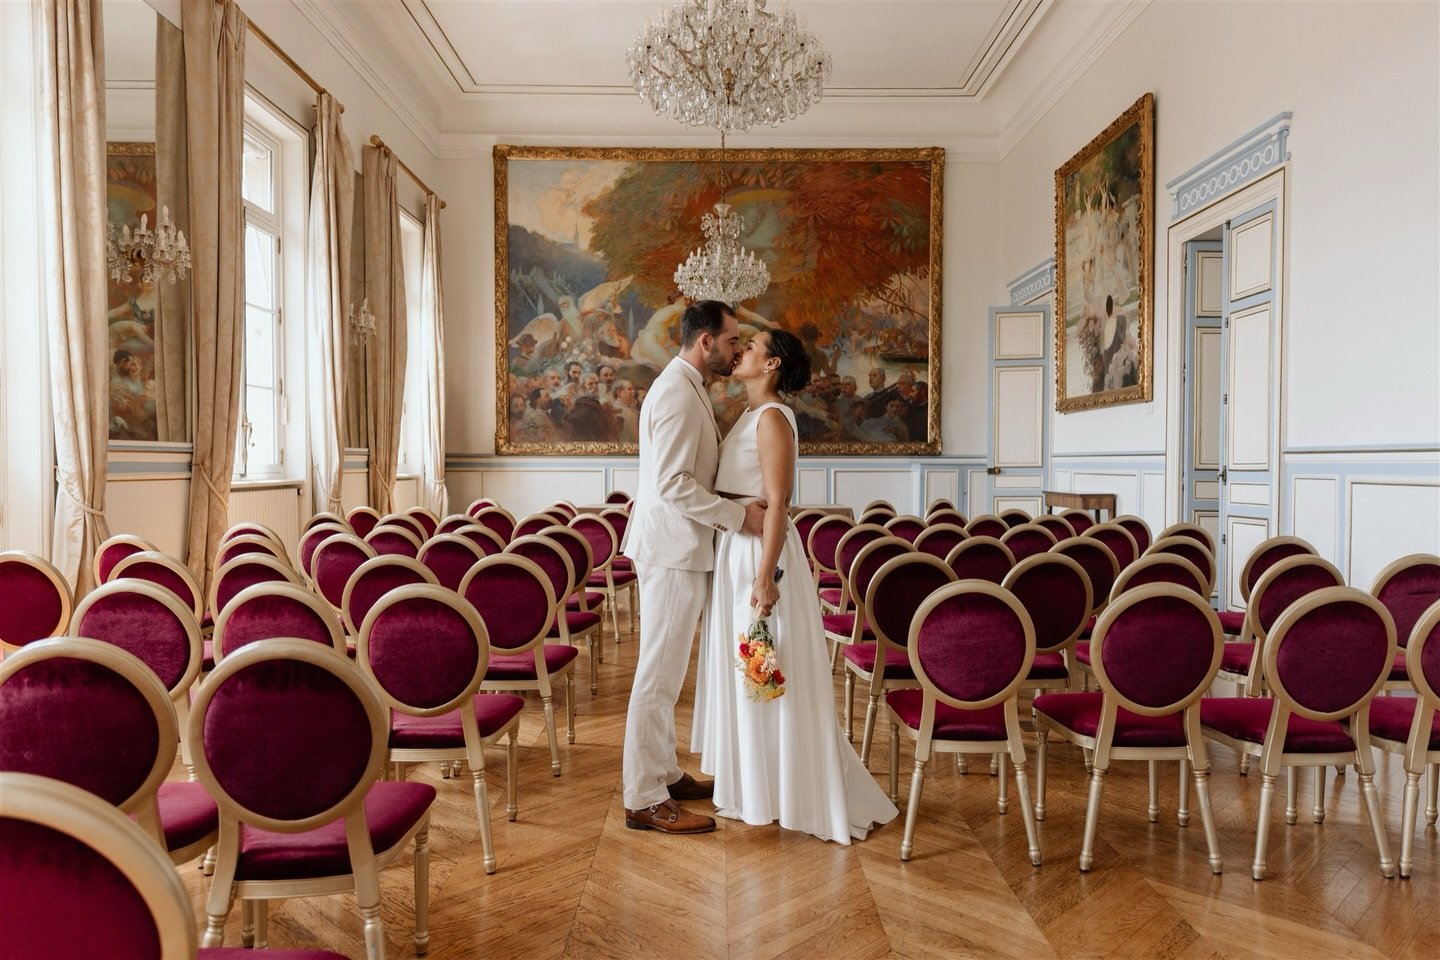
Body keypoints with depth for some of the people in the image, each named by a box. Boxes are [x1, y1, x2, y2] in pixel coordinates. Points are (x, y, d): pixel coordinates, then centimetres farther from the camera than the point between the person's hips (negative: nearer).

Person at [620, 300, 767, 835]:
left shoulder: (686, 388, 16)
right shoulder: (678, 394, -18)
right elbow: (673, 484, -25)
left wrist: (735, 510, 12)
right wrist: (738, 515, -20)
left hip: (680, 549, 11)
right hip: (673, 551, -11)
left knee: (665, 671, 17)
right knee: (658, 674, -4)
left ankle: (663, 774, 30)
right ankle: (645, 800, 5)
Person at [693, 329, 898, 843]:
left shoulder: (772, 418, -14)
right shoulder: (752, 416, 14)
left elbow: (777, 504, -20)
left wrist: (765, 577, -24)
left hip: (759, 550, -10)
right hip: (736, 549, 10)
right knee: (744, 670, 16)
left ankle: (778, 792, 14)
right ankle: (752, 781, 30)